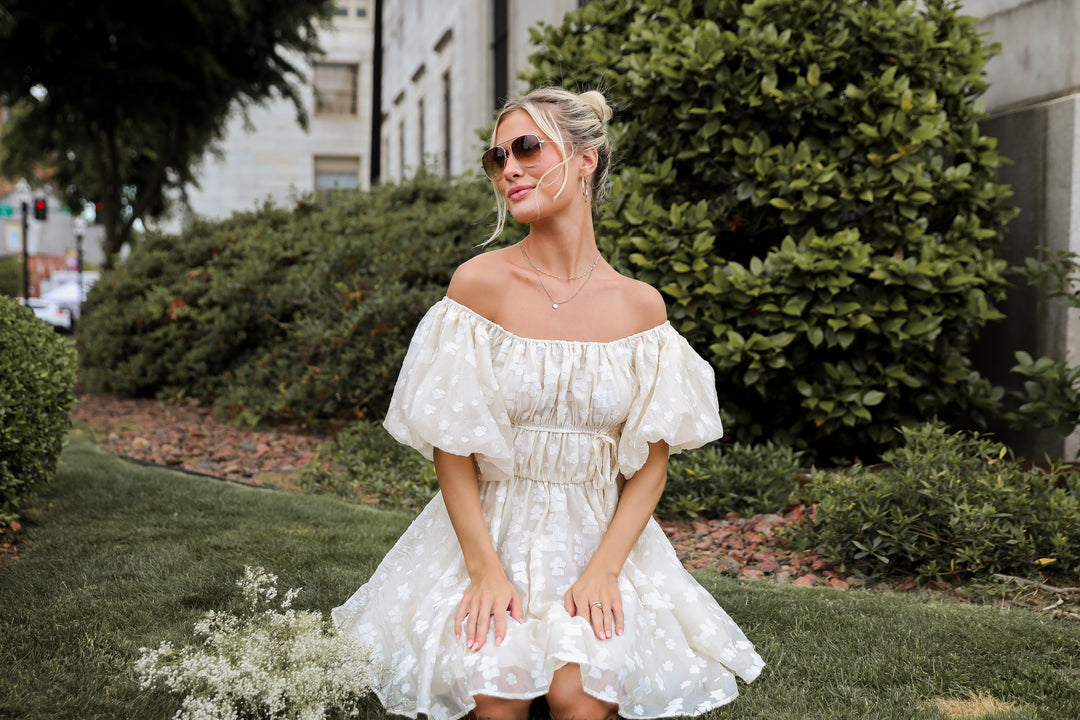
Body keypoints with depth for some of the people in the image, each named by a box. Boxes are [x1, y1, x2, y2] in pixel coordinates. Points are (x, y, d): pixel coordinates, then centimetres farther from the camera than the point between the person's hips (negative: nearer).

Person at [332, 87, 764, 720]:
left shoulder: (640, 306, -1)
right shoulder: (479, 283, -5)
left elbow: (652, 461, 1)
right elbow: (452, 445, -5)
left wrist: (604, 567, -11)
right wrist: (484, 566, -12)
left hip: (601, 533, 1)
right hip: (489, 531, -1)